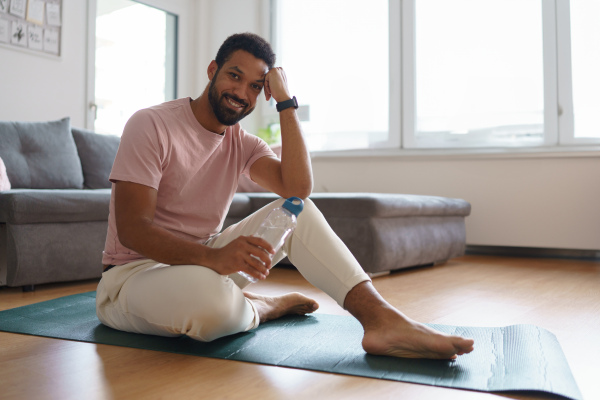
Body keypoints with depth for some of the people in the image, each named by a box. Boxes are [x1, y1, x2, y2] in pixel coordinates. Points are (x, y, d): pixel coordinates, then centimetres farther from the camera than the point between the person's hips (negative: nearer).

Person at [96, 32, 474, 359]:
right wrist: (212, 257, -40)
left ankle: (383, 319, -26)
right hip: (133, 273, -5)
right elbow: (131, 229, -23)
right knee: (209, 298, -42)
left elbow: (298, 188, -14)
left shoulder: (242, 143, 4)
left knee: (297, 211, -12)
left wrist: (286, 103, -14)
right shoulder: (152, 125, -14)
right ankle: (263, 307, -5)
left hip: (202, 261, 6)